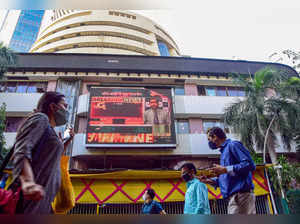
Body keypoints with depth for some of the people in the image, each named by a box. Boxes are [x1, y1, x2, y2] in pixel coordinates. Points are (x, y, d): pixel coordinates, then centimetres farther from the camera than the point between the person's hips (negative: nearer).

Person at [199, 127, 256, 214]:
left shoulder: (232, 145, -5)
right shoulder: (224, 151, 22)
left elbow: (250, 164, -16)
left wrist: (226, 170, -17)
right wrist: (210, 181, 14)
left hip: (241, 195, -9)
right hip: (233, 197, 9)